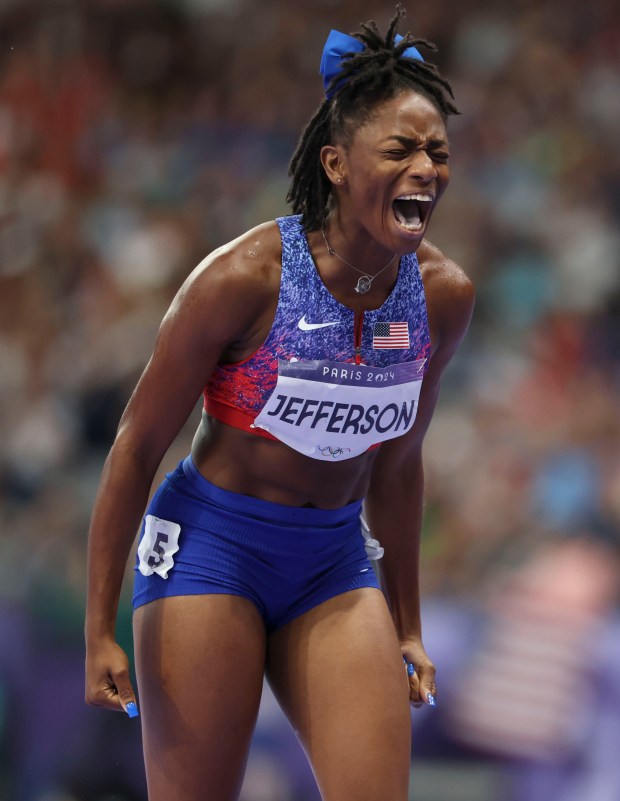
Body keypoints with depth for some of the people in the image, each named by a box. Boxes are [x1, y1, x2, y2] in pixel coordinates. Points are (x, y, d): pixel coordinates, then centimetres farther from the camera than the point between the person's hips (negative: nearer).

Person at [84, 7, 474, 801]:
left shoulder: (443, 295, -4)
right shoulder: (245, 278, -19)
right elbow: (135, 446, -11)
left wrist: (405, 627, 18)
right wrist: (99, 630, -11)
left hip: (336, 564, 4)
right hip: (211, 549, -4)